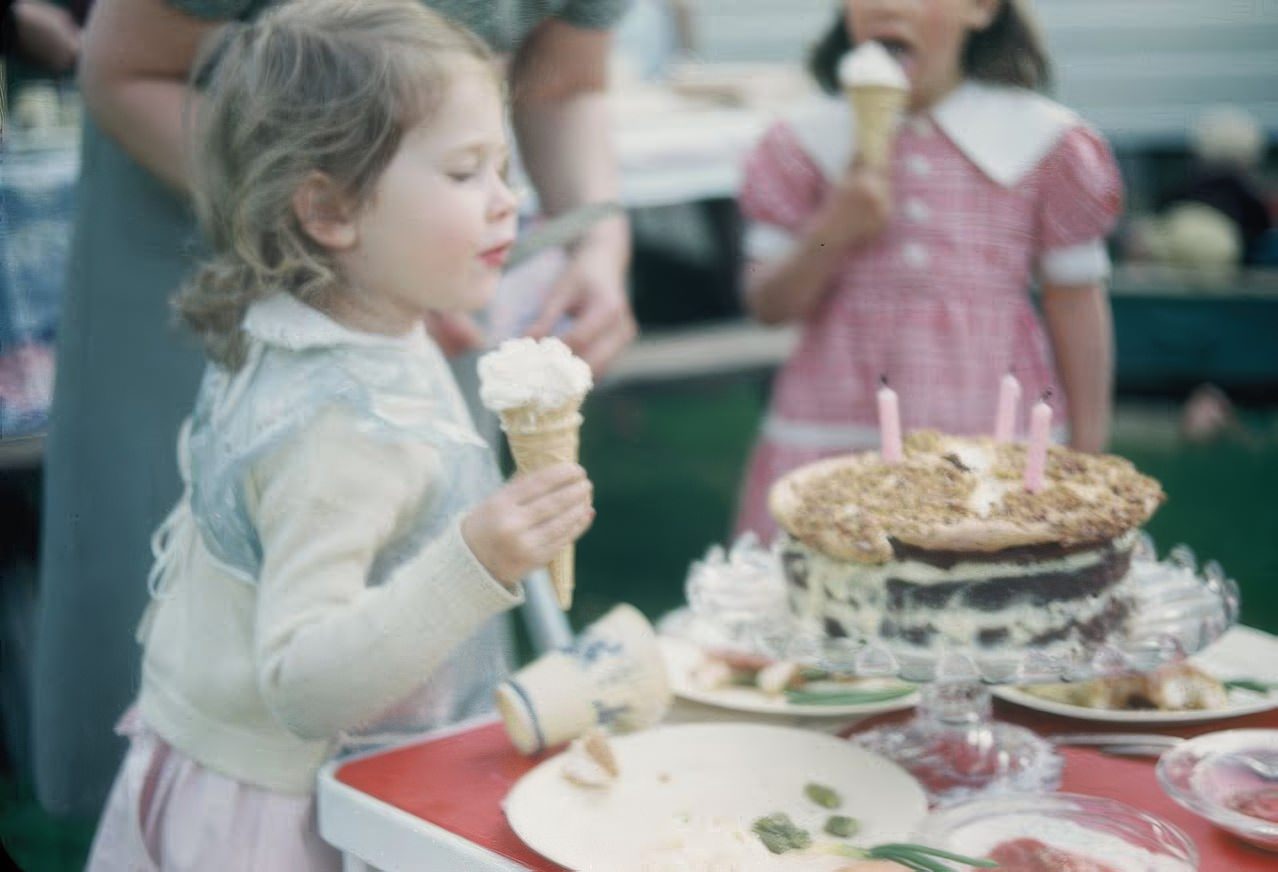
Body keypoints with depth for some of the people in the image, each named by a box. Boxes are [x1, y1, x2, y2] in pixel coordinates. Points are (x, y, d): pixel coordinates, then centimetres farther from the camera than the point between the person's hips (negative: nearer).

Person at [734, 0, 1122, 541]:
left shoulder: (1044, 145, 1)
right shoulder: (804, 145, 3)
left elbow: (1077, 304, 7)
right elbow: (768, 306, 5)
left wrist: (1088, 460, 8)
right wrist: (832, 233, -13)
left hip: (997, 437, 0)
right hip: (833, 441, 1)